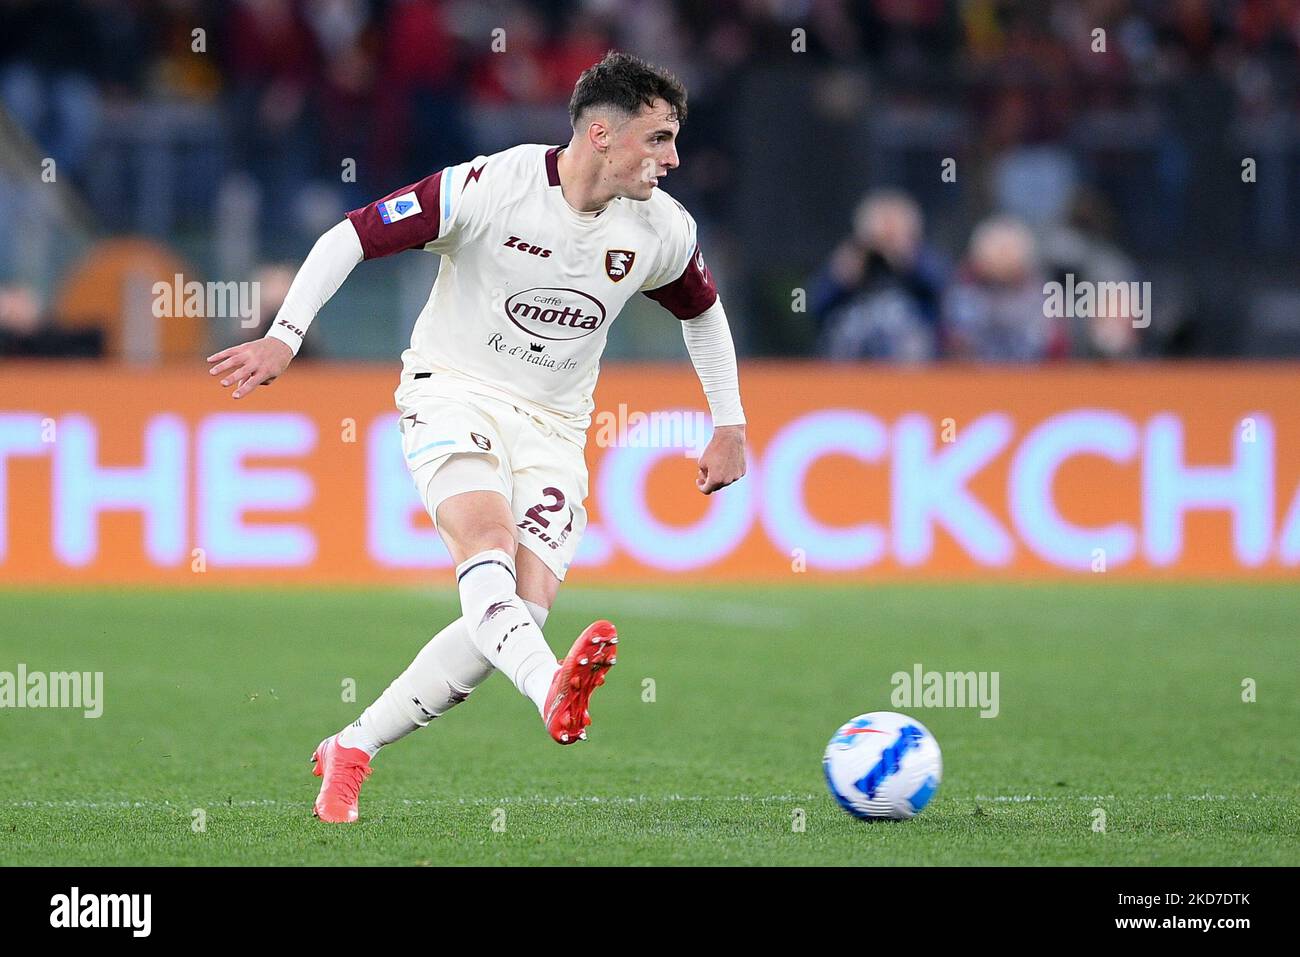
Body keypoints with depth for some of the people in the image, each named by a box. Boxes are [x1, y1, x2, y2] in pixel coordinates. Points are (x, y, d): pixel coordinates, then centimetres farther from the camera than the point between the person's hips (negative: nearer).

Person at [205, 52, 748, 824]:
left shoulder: (664, 231, -1)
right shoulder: (492, 187, -16)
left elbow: (703, 310, 21)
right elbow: (355, 235, -11)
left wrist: (730, 426, 19)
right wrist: (285, 337, -18)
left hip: (552, 428, 4)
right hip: (455, 397, -4)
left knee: (526, 610, -14)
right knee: (488, 545, -33)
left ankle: (352, 751, 0)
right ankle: (554, 693, -63)